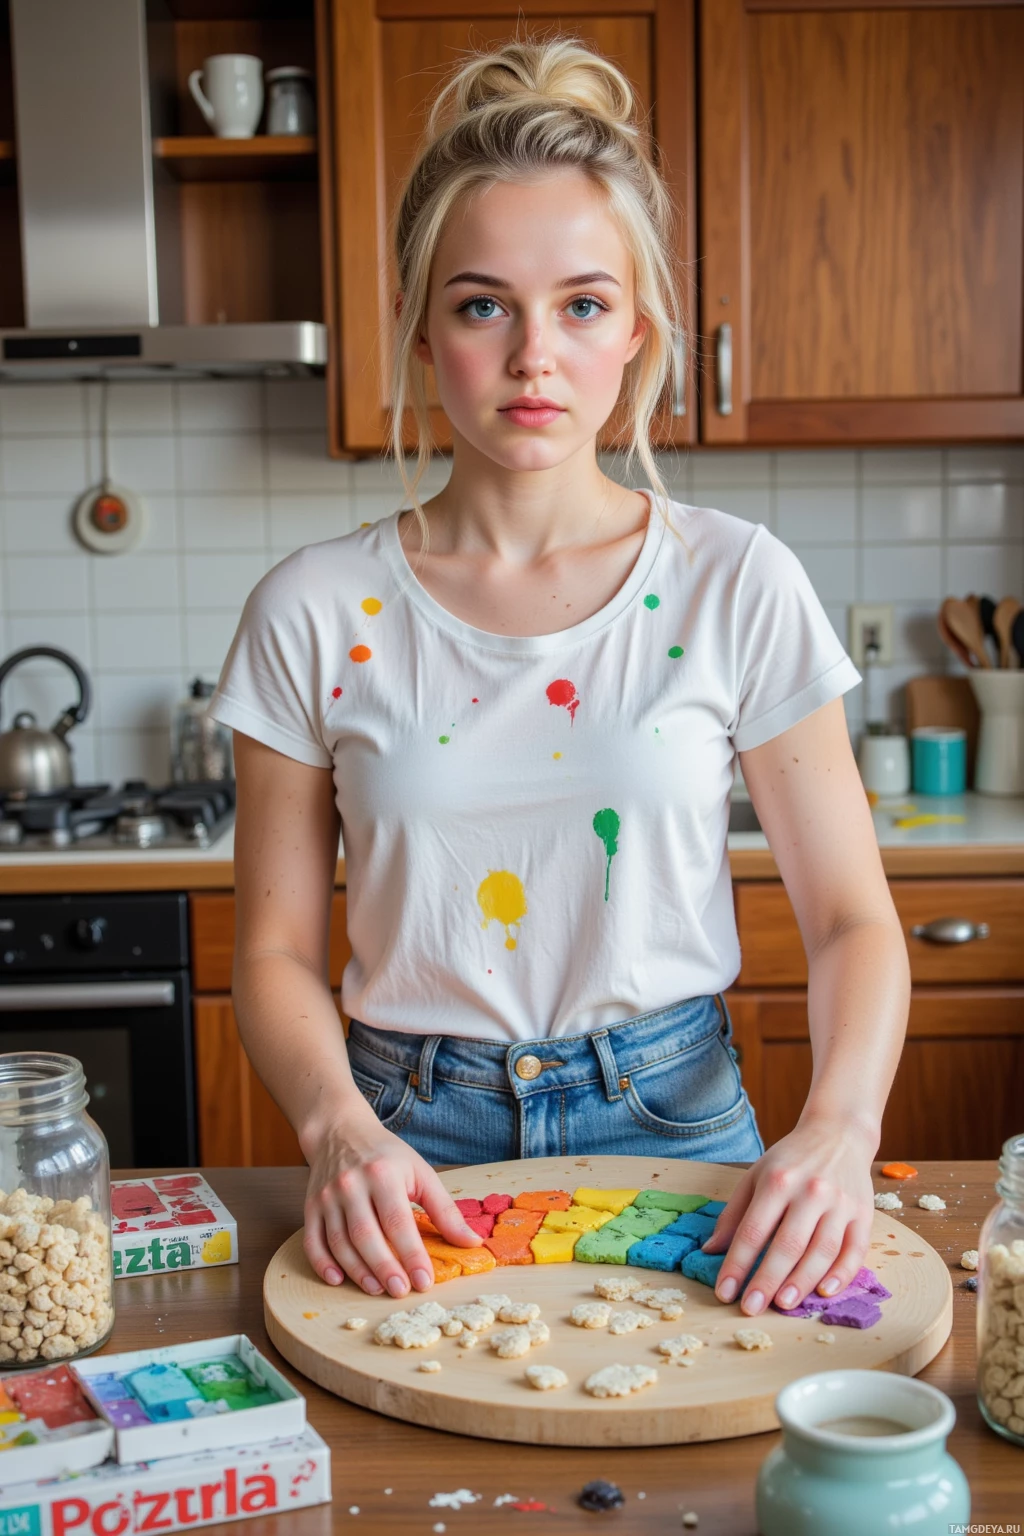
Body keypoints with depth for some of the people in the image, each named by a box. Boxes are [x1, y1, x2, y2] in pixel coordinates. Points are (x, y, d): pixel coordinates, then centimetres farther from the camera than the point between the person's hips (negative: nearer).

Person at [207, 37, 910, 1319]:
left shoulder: (737, 588, -3)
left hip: (672, 1118, 0)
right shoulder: (314, 614, -3)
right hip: (412, 1147, 0)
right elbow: (276, 947, 1)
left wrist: (838, 1129, -20)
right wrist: (337, 1125, -18)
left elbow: (851, 920, -2)